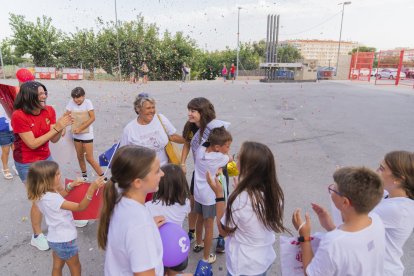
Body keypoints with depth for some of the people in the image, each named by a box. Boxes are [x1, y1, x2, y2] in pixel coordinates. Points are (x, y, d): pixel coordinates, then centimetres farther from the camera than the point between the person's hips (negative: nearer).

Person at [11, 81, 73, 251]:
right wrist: (56, 128, -29)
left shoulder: (49, 111, -8)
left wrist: (60, 127, -25)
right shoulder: (19, 116, -23)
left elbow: (54, 140, -6)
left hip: (46, 158, 6)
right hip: (27, 164, -5)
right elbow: (32, 144, -25)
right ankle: (37, 236, 24)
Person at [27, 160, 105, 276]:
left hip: (55, 238, 8)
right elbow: (80, 207, -37)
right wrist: (92, 188, -48)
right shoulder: (51, 198, -34)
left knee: (57, 267, 25)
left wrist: (70, 186, -1)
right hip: (64, 240, -8)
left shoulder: (42, 195, -6)